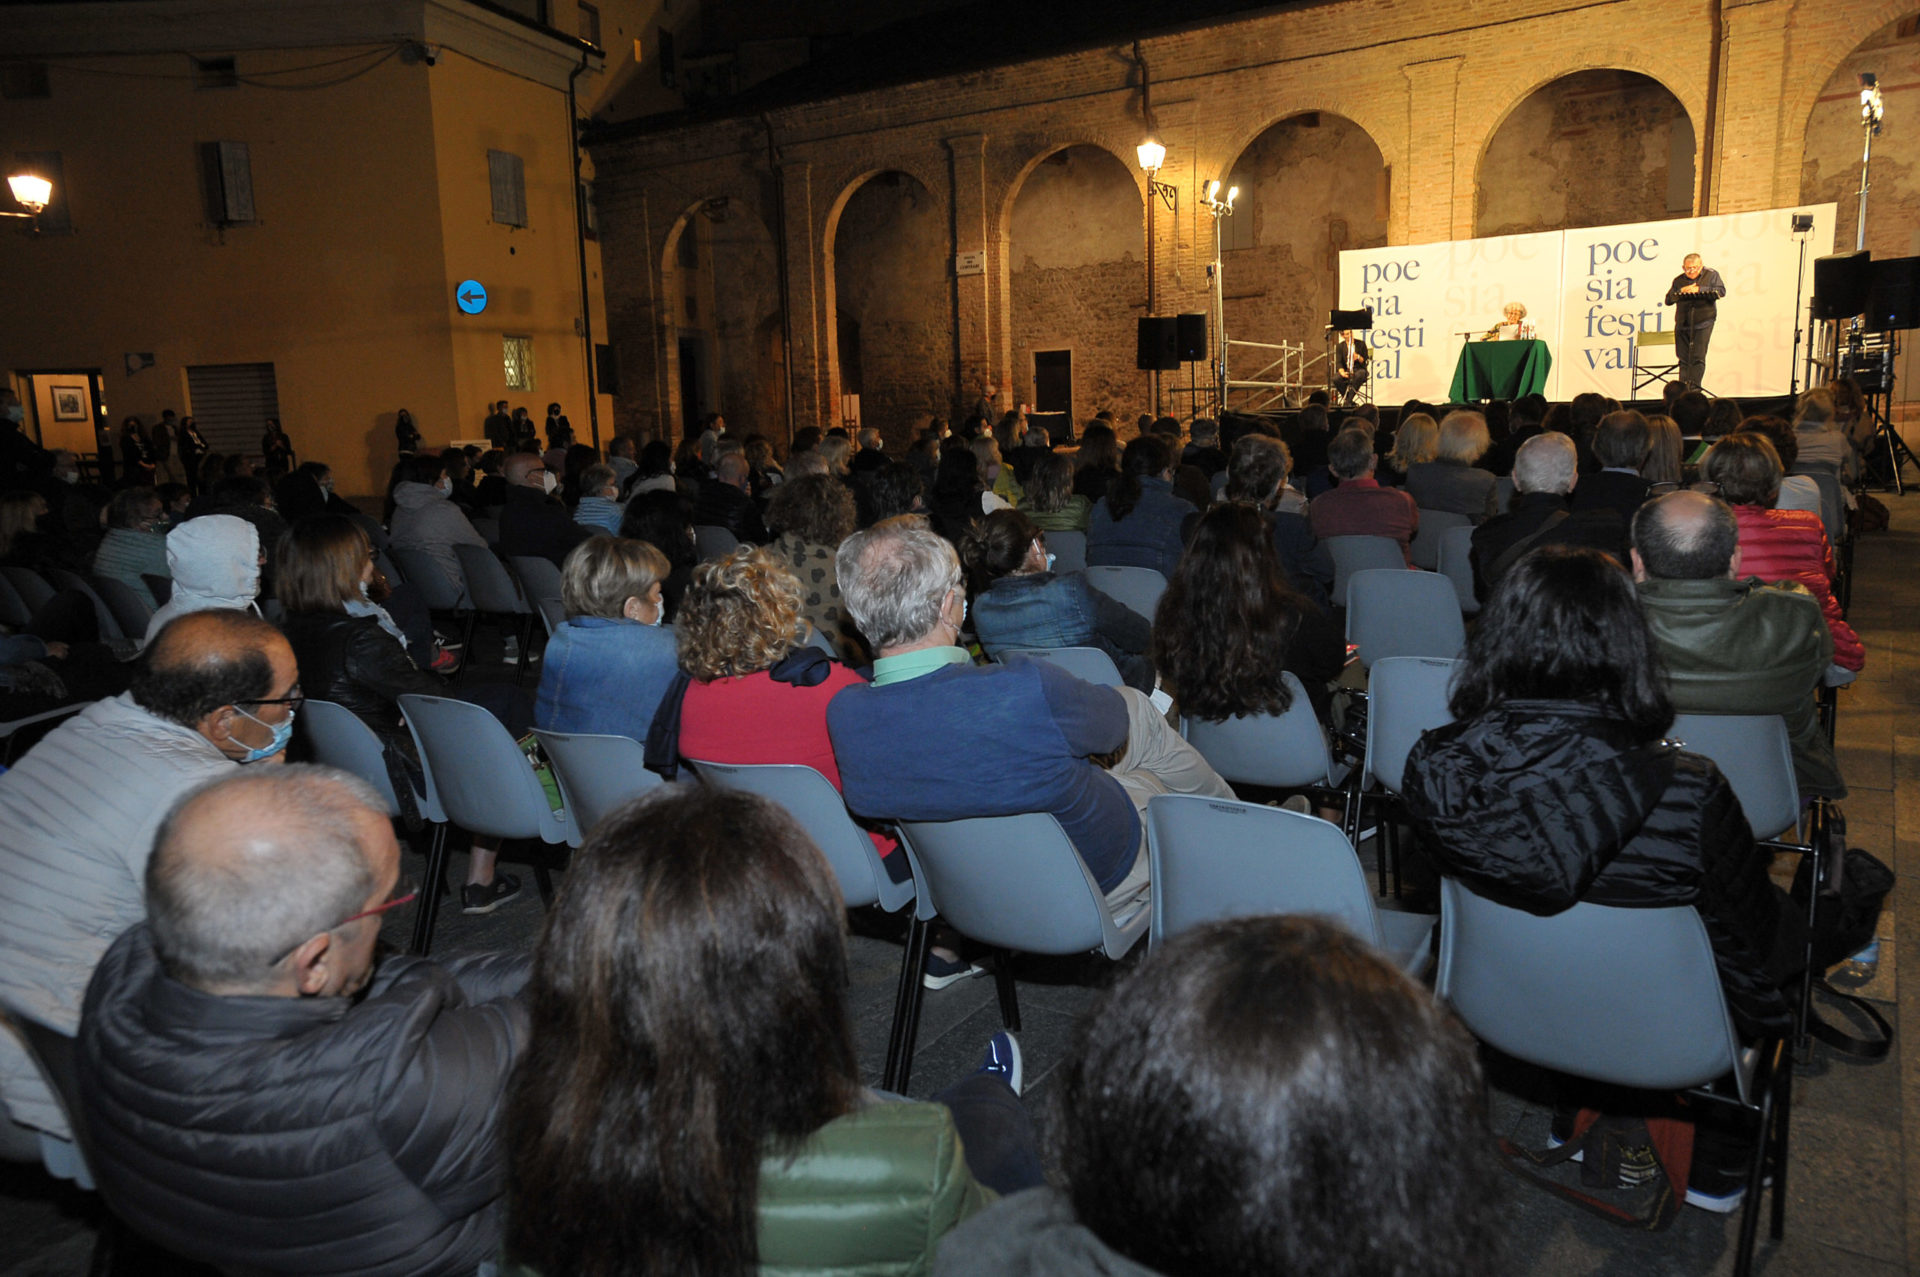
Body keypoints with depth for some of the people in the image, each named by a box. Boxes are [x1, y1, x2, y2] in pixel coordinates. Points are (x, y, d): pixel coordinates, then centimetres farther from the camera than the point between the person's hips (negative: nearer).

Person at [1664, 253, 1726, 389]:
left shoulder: (1711, 275, 6)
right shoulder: (1678, 280, 13)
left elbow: (1721, 291, -8)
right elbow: (1668, 300, 6)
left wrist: (1699, 290, -16)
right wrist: (1681, 291, -11)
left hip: (1703, 323, -3)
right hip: (1682, 325, 3)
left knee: (1698, 357, -10)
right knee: (1684, 358, 4)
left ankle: (1694, 387, -11)